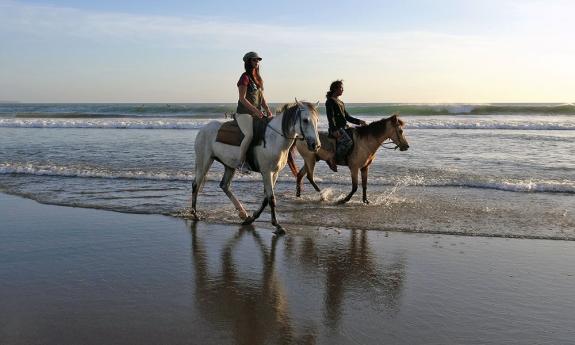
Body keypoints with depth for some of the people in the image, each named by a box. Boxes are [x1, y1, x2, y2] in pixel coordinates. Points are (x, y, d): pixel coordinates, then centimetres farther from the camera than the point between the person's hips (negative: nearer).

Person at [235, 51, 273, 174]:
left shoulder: (257, 78, 18)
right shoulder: (245, 77, -7)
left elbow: (262, 98, 18)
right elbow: (242, 99, -14)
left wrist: (267, 110, 1)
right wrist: (255, 110, -20)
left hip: (257, 113, 9)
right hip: (243, 113, -9)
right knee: (250, 134, -31)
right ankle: (241, 163, -21)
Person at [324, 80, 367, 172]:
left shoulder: (340, 102, 24)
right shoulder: (330, 101, -3)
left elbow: (347, 117, 24)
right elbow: (330, 117, -14)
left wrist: (359, 121, 12)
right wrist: (334, 130, -26)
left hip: (344, 127, 10)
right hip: (336, 129, -10)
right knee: (348, 142, -29)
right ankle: (331, 157, -20)